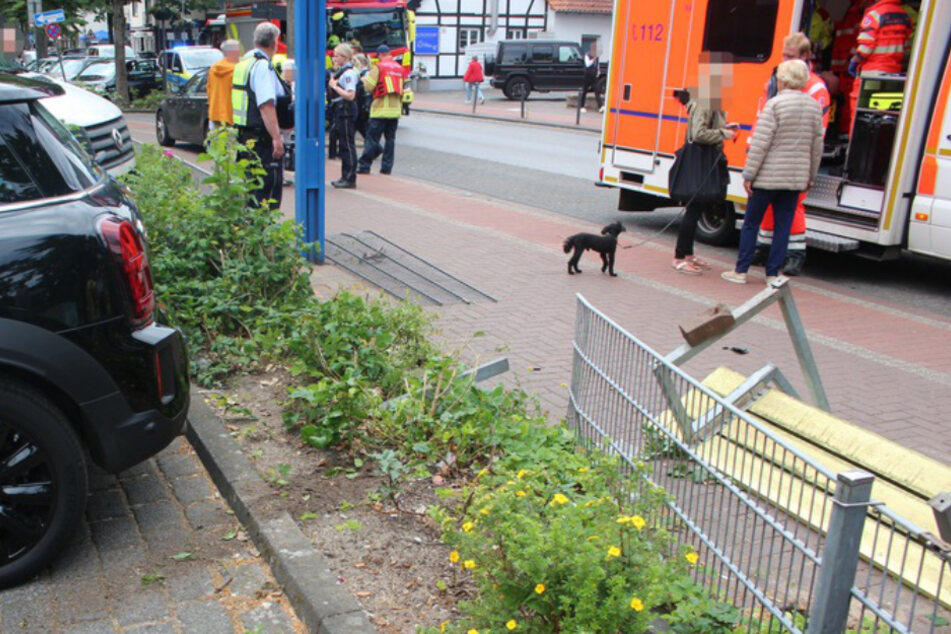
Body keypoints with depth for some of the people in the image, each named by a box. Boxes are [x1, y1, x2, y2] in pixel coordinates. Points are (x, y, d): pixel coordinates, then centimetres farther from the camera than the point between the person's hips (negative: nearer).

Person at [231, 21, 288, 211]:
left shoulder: (244, 62, 16)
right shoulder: (262, 65, -15)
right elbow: (266, 105, -23)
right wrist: (276, 137, -25)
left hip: (244, 133, 10)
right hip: (262, 137, -10)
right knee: (270, 186, -8)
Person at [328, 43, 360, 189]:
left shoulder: (349, 73, -14)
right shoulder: (341, 71, 16)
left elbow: (350, 95, -22)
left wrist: (335, 86, -15)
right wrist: (332, 82, 5)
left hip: (346, 111, -10)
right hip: (340, 111, 10)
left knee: (348, 145, -6)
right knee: (344, 145, 13)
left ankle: (350, 179, -2)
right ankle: (346, 177, 19)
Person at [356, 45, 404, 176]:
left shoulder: (379, 67, -7)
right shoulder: (400, 68, 11)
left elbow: (368, 86, -11)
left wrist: (364, 78, 10)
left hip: (381, 109, -5)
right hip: (395, 109, 5)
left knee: (372, 138, -1)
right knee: (390, 139, 9)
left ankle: (364, 166, 0)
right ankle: (387, 167, 10)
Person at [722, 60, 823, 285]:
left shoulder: (775, 104, -11)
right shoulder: (814, 106, 7)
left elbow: (760, 143, -15)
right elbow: (817, 147, 11)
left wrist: (748, 174, -10)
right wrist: (810, 177, 19)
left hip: (769, 176, -5)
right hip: (796, 178, 5)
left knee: (751, 223, 6)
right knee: (783, 227, 9)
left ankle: (740, 271, 10)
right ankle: (773, 274, 12)